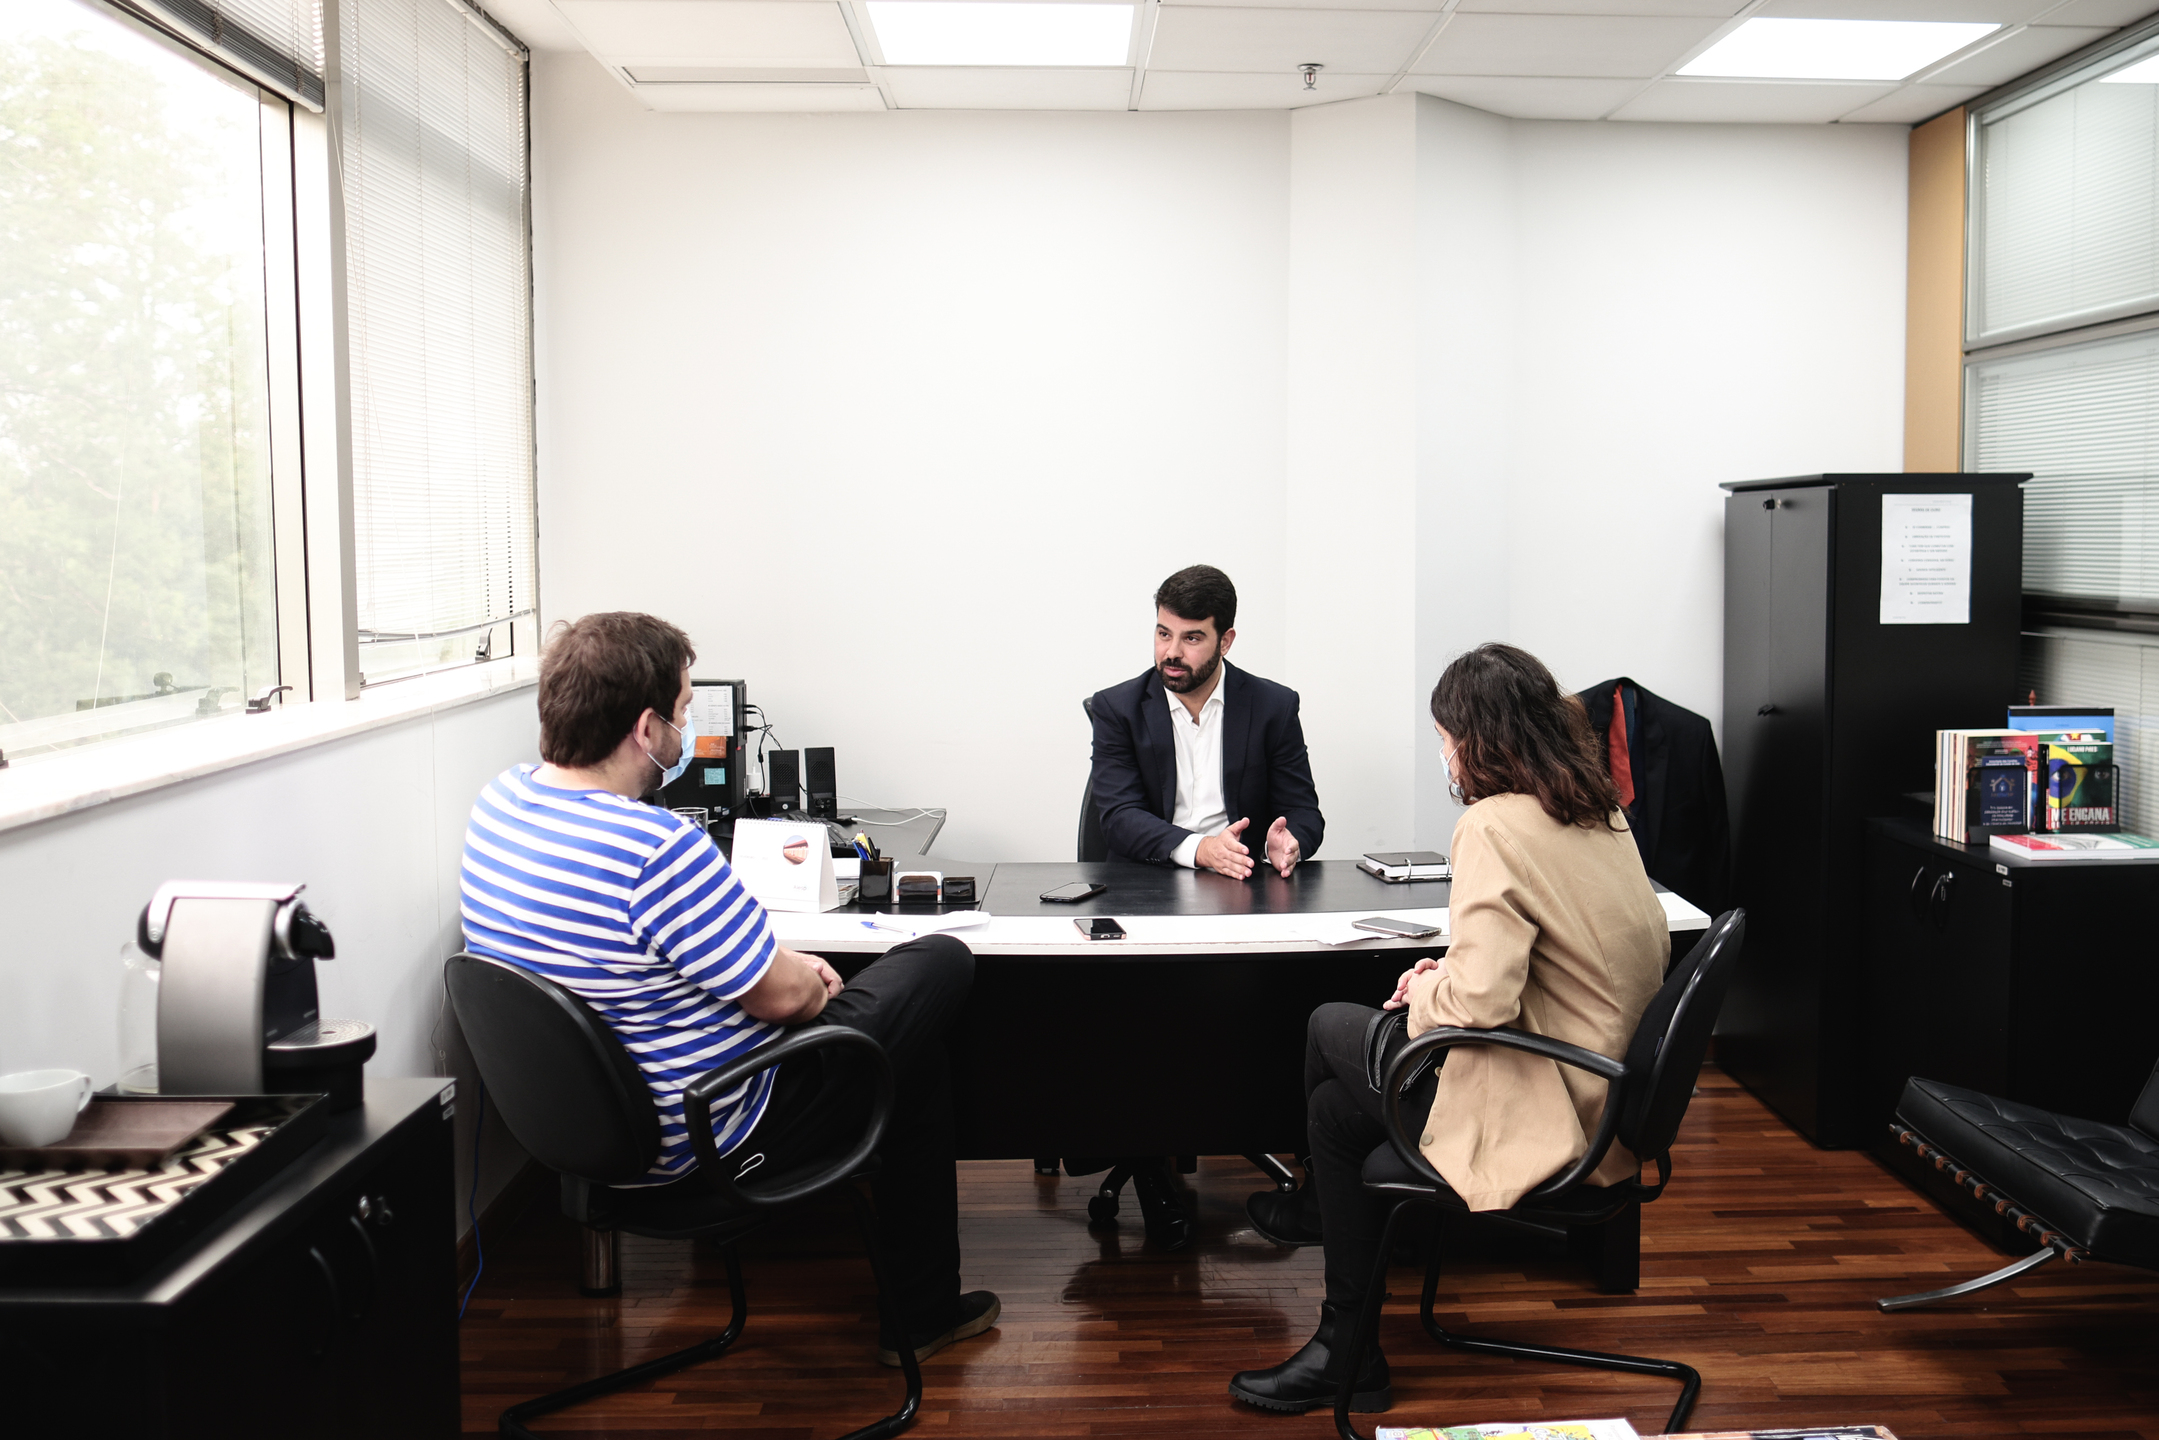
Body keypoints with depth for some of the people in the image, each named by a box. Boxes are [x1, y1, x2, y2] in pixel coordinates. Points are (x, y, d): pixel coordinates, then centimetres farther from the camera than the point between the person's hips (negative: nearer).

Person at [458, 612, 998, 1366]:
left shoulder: (500, 798, -3)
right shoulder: (661, 849, -33)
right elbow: (780, 995, -22)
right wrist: (809, 978, 1)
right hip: (708, 1146, -9)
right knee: (941, 962, 8)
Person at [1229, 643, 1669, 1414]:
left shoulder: (1495, 826, -21)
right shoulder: (1602, 811, 6)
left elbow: (1482, 997, -29)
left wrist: (1425, 990, -5)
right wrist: (1449, 973, 10)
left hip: (1545, 1117, -9)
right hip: (1610, 1097, 9)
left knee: (1330, 1029, 12)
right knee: (1338, 1098, 16)